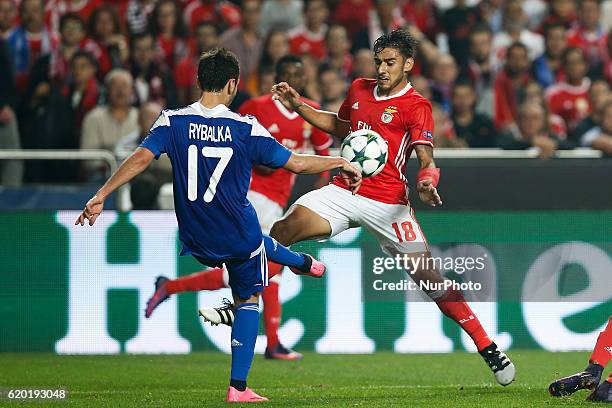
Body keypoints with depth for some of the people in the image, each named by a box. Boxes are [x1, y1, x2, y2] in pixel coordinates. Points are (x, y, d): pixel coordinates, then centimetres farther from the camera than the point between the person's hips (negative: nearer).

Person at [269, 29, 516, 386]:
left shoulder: (416, 106, -5)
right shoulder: (359, 90, 12)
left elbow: (428, 160, -15)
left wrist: (427, 183, -37)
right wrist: (298, 106, 23)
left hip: (388, 203, -5)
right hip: (343, 192, 5)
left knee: (427, 274, -13)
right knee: (282, 230, -15)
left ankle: (487, 347, -7)